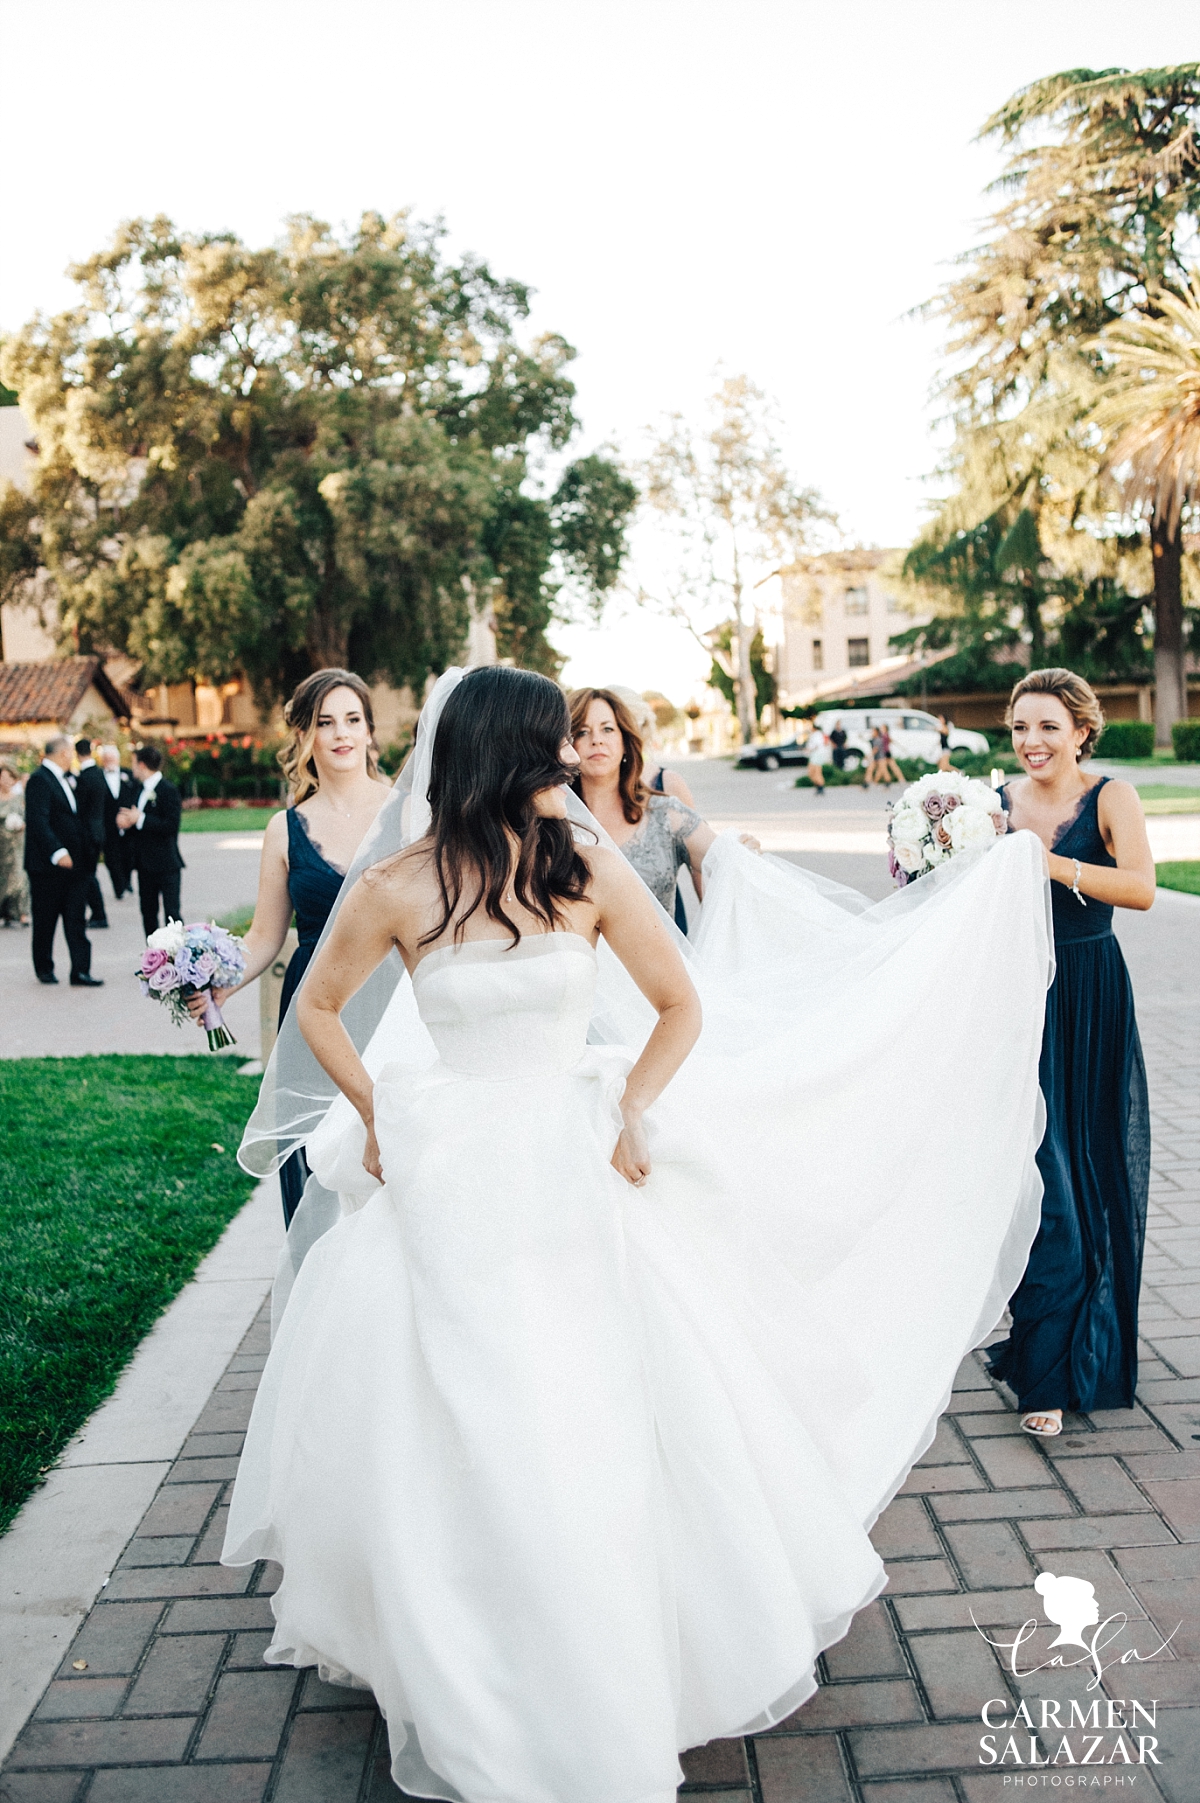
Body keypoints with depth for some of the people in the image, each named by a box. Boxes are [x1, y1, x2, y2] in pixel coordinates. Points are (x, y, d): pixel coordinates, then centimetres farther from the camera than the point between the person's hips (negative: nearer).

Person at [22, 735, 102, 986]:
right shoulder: (39, 780, -13)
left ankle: (80, 972, 1)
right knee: (45, 921, 7)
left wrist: (87, 849, 15)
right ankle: (44, 969, 21)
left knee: (76, 921, 2)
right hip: (47, 866, -8)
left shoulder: (62, 779, 16)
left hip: (72, 864, 8)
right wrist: (57, 852, -27)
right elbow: (37, 821, -22)